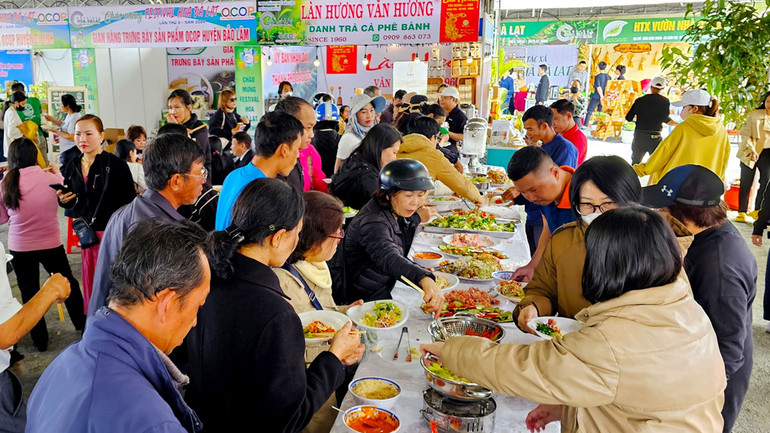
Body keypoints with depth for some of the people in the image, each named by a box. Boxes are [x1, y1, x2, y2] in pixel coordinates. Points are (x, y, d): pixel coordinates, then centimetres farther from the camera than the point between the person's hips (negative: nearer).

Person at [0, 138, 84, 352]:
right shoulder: (50, 178, -14)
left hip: (20, 248, 1)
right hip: (51, 245, 0)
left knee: (29, 293, 14)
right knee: (68, 284, 20)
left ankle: (40, 340, 24)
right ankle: (81, 324, 36)